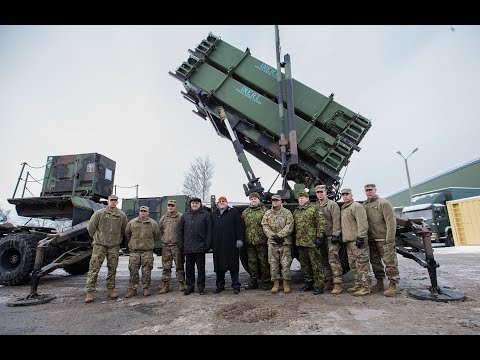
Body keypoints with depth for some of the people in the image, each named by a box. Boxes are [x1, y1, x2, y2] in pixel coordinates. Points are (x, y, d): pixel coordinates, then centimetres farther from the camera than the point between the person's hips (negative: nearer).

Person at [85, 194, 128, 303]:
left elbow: (125, 230, 16)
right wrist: (96, 237, 9)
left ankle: (110, 290, 18)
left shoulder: (122, 215, 4)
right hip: (100, 245, -2)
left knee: (112, 269, 7)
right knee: (94, 268, -2)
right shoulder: (99, 213, -2)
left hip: (114, 246, 2)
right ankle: (90, 292, 5)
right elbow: (91, 227, 5)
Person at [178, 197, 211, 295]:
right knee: (189, 268, 11)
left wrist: (207, 244, -8)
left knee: (201, 268, 6)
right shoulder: (185, 216, 11)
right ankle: (189, 286, 23)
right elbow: (180, 231, 13)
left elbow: (209, 231, -2)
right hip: (188, 247, 3)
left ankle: (201, 286, 18)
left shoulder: (206, 215, 1)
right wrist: (180, 244, 6)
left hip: (200, 247, -3)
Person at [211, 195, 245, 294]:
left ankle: (236, 285, 11)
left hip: (231, 244, -4)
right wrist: (211, 243, 13)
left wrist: (240, 239, -8)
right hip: (217, 245, 4)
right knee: (218, 264, 9)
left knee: (233, 264, 0)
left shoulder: (234, 212, 5)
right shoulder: (214, 214, 18)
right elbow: (211, 229, 19)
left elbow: (239, 226, -1)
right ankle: (220, 285, 21)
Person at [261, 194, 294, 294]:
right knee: (273, 264, 5)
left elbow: (289, 227, -7)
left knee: (285, 264, 1)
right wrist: (273, 236, -11)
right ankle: (276, 284, 17)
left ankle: (286, 284, 14)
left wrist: (280, 235, -16)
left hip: (285, 242, -2)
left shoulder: (287, 213, 2)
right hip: (272, 242, 2)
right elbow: (265, 226, 1)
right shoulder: (268, 213, 10)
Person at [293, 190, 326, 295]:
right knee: (304, 264, 15)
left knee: (316, 264, -2)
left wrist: (319, 237, -15)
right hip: (300, 243, 7)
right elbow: (294, 226, 22)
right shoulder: (296, 212, 16)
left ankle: (319, 285, 5)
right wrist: (295, 239, 17)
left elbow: (321, 223, -10)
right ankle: (309, 283, 27)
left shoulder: (314, 209, -4)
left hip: (312, 242, -7)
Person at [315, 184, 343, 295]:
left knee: (333, 259, -10)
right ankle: (329, 281, 22)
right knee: (325, 261, 12)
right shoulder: (316, 207, 14)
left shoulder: (332, 204, -4)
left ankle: (337, 284, -5)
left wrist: (335, 235, -18)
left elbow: (336, 221, -11)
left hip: (331, 237, -7)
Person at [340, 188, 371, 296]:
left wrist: (360, 237, -22)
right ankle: (358, 284, 26)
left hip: (357, 242, -10)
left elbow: (362, 223, -17)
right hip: (348, 241, 10)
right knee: (353, 265, 15)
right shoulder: (342, 209, 20)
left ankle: (365, 287, 3)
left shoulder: (356, 206, -8)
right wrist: (342, 237, 21)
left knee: (362, 264, -4)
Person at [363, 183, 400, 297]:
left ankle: (393, 285, 6)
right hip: (371, 240, 7)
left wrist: (390, 239, -18)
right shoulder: (364, 205, 12)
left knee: (390, 262, -2)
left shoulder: (383, 203, -7)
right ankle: (379, 283, 25)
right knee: (375, 262, 14)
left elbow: (391, 221, -13)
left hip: (384, 239, -7)